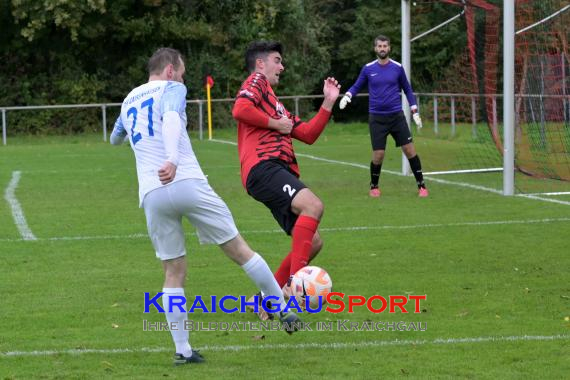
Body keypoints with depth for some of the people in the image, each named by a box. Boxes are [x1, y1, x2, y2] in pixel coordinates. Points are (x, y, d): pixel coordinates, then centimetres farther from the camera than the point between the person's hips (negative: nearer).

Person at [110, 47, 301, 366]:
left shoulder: (129, 100, 23)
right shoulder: (172, 88, 6)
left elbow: (115, 139, 43)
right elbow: (172, 117, -18)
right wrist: (173, 159, -33)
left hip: (152, 194, 5)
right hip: (188, 184, -5)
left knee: (174, 273, 12)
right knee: (239, 249, 7)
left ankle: (182, 350, 6)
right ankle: (284, 311, 13)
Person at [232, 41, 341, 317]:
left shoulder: (275, 104, 35)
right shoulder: (256, 82, 8)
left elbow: (308, 134, 29)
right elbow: (240, 110, -13)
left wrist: (328, 102, 26)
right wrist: (276, 124, -4)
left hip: (280, 174, 10)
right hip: (263, 167, -10)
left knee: (313, 243, 4)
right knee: (314, 205, -32)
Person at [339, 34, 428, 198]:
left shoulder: (397, 67, 1)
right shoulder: (368, 69, 1)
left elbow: (407, 90, 11)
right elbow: (357, 86, 11)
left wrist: (415, 112, 7)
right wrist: (347, 96, -10)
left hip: (397, 116, 1)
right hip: (377, 118, -1)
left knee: (409, 150, -5)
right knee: (378, 155, -4)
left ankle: (421, 185, 7)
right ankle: (374, 187, 19)